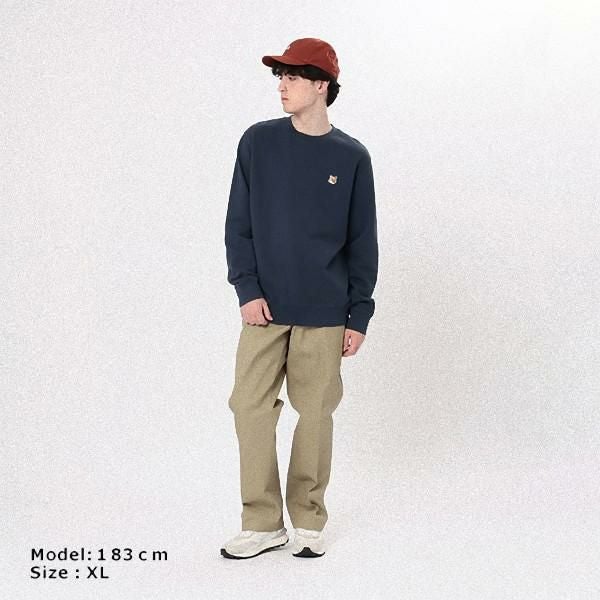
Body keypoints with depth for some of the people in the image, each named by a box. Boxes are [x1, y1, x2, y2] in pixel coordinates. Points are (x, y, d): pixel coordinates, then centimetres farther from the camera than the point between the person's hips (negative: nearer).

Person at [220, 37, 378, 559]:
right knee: (251, 408, -1)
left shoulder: (351, 156, 2)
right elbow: (239, 223, 4)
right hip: (265, 308, 1)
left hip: (324, 314, -1)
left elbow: (363, 242, 5)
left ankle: (309, 521, 21)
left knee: (316, 414, 5)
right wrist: (247, 289, -7)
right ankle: (263, 523, 13)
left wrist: (360, 315, 2)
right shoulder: (258, 142, 3)